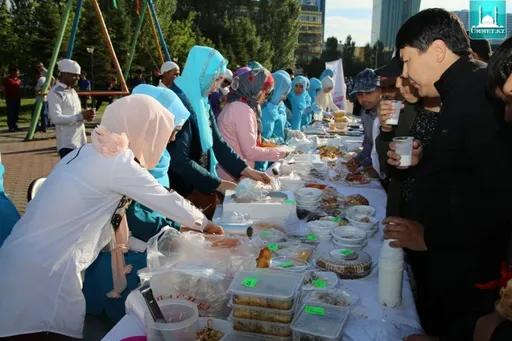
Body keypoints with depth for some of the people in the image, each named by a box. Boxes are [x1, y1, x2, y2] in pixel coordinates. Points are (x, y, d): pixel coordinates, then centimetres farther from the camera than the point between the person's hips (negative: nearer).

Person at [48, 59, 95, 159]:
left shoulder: (72, 91, 15)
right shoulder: (55, 93, -13)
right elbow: (56, 118, -22)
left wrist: (85, 114, 1)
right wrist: (81, 116, -21)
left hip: (80, 141, 9)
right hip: (67, 144, -9)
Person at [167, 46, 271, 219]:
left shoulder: (201, 102, 6)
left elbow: (217, 143, 9)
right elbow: (180, 161, -24)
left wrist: (247, 170, 2)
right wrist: (218, 184, -19)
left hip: (201, 188, 8)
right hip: (183, 193, -8)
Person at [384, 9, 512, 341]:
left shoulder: (479, 93, -22)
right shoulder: (465, 90, 9)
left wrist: (430, 236, -22)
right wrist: (422, 159, 4)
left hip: (463, 271, -9)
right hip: (447, 257, 9)